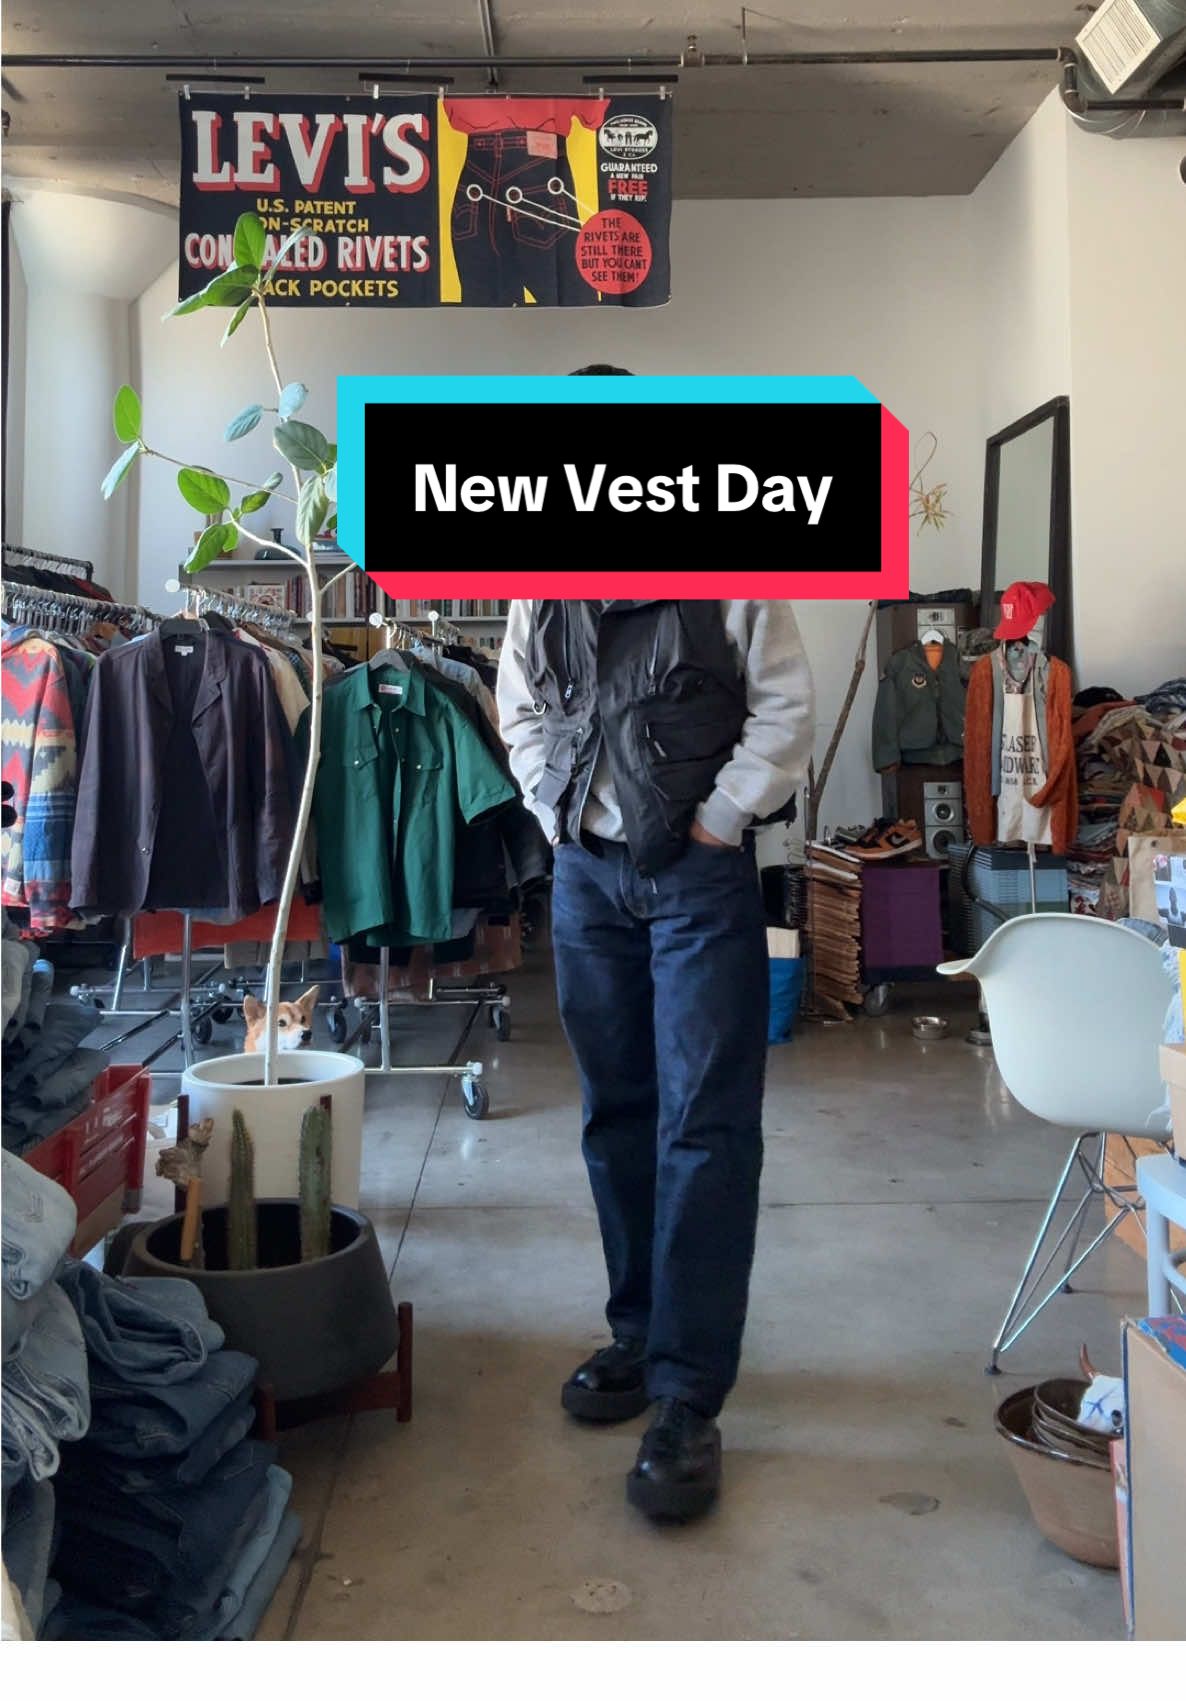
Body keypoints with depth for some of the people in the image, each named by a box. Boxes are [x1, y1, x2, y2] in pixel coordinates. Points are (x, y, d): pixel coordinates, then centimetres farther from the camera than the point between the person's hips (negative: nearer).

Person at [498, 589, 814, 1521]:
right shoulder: (543, 593, 9)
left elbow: (784, 706, -4)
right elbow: (521, 709, 16)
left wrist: (719, 820, -8)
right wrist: (557, 812, 3)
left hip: (702, 874, -4)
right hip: (587, 872, 5)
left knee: (705, 1123, -6)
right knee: (617, 1113, 11)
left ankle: (688, 1392, -1)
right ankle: (639, 1332, 26)